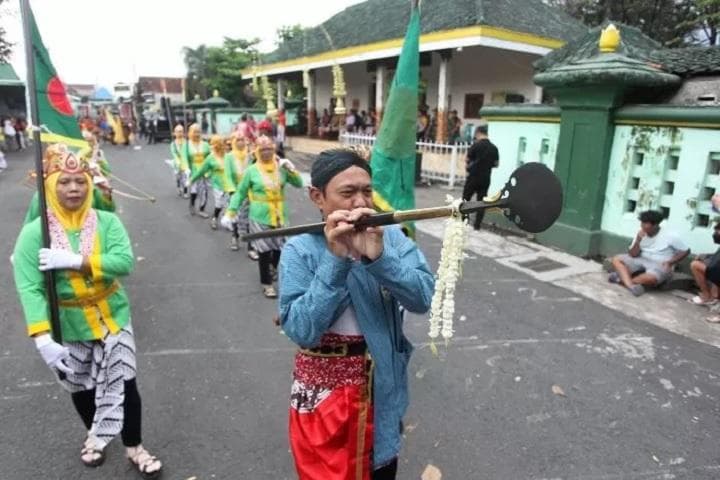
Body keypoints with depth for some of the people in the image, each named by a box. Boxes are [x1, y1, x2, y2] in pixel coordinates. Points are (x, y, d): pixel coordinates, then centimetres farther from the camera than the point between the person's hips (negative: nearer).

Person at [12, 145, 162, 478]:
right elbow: (29, 289, -19)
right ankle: (94, 433, 49)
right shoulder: (34, 233, -13)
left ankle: (134, 448, 27)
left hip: (112, 318, 0)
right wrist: (42, 338, -27)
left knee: (124, 384, 5)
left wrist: (76, 261, -32)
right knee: (81, 388, 20)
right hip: (67, 327, 0)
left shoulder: (107, 222, -11)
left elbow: (125, 262, -23)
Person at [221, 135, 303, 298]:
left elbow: (299, 184, 3)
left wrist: (291, 169, -13)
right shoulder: (251, 171, -6)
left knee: (280, 248, 8)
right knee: (264, 251, 1)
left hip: (279, 217, 3)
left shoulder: (281, 167, 2)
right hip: (260, 218, -3)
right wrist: (230, 213, -6)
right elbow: (240, 193, 0)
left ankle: (273, 267, 41)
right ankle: (267, 284, 17)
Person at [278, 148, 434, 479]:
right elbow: (301, 330, -23)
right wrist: (336, 260, -30)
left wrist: (378, 257, -31)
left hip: (382, 383, 3)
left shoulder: (391, 237, -7)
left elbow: (424, 299, -17)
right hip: (325, 386, -2)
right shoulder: (300, 250, -14)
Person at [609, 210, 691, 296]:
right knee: (616, 259, -14)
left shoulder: (670, 236, -13)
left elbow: (686, 251, -5)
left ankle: (623, 278, -17)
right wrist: (638, 241, -21)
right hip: (642, 260, 5)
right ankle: (631, 285, -32)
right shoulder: (641, 234, -2)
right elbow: (632, 255, -5)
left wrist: (670, 262, -15)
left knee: (650, 278, -40)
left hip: (660, 265, -5)